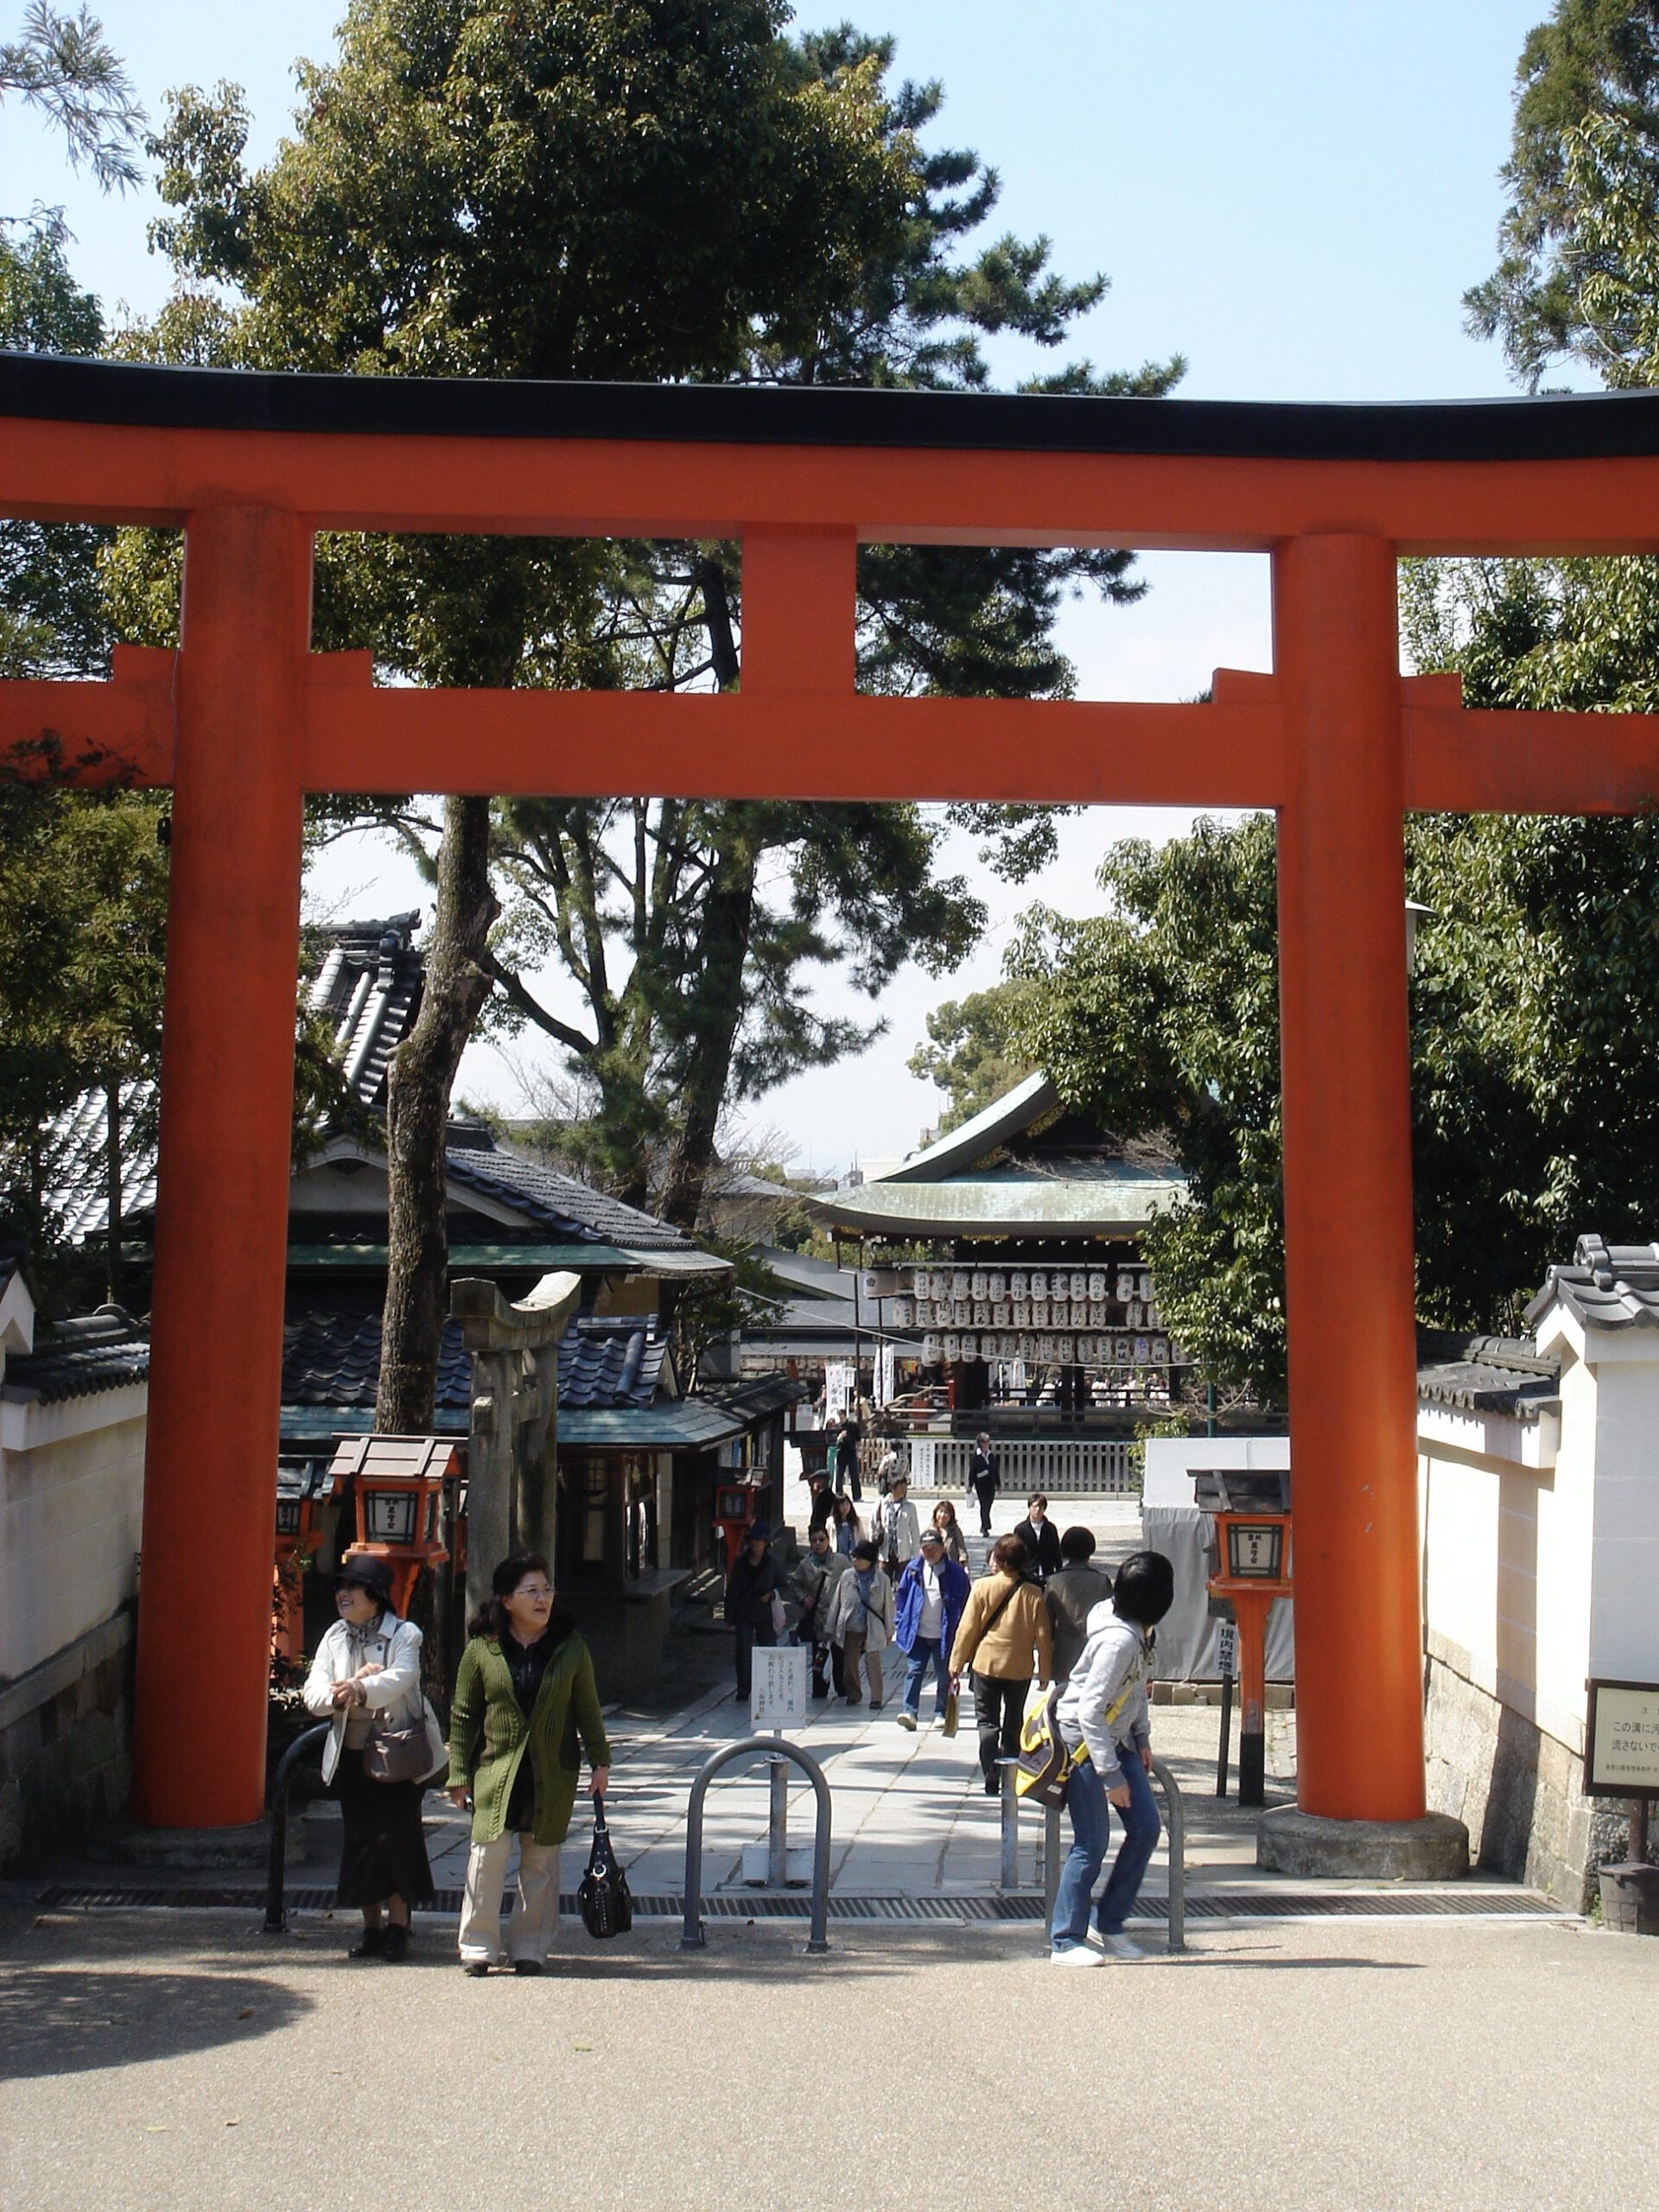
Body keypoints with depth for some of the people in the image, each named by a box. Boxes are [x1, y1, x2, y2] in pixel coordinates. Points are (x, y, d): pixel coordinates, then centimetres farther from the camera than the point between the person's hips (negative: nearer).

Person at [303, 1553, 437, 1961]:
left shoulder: (404, 1635, -6)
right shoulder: (334, 1637, 8)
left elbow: (401, 1677, -26)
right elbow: (312, 1695, -1)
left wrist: (361, 1689, -44)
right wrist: (340, 1693, -22)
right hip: (350, 1756, 5)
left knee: (395, 1836, -8)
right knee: (358, 1839, 7)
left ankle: (398, 1924, 4)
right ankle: (371, 1926, 18)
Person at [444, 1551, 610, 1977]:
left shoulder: (571, 1648, 1)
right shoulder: (481, 1649, -2)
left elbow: (588, 1710, 9)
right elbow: (463, 1714, 3)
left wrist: (600, 1762, 6)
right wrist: (459, 1773, 0)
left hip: (552, 1776, 1)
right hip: (496, 1770, -1)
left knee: (540, 1862, 7)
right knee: (488, 1855, -5)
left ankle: (530, 1946, 17)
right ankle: (478, 1946, 7)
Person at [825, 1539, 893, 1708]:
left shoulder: (882, 1580, -4)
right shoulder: (847, 1577, 1)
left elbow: (888, 1607, 4)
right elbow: (836, 1603, 9)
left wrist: (888, 1632, 5)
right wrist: (831, 1628, 10)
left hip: (872, 1629, -3)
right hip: (850, 1629, 3)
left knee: (873, 1663, -9)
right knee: (850, 1663, 9)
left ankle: (876, 1699, -2)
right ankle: (853, 1695, 26)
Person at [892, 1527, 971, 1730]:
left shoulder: (954, 1572, -4)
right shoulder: (913, 1569, 2)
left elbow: (965, 1600, 0)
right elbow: (901, 1595, 9)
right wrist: (900, 1622, 3)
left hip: (944, 1635, -1)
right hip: (917, 1634, 1)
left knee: (944, 1675, 10)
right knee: (914, 1671, -7)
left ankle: (941, 1714, 21)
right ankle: (909, 1712, -11)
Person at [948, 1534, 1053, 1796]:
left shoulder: (982, 1586, -10)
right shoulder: (1034, 1594, -6)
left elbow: (967, 1628, -6)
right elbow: (1043, 1637, -2)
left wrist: (956, 1663, 3)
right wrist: (1045, 1673, 8)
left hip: (986, 1663, -2)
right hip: (1020, 1668, 2)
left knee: (988, 1722, 7)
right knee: (1013, 1724, 17)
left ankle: (992, 1779, -6)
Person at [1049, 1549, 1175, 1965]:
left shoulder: (1140, 1632, -1)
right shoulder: (1118, 1640, -28)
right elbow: (1090, 1711, -28)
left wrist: (1142, 1737, 13)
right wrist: (1111, 1775, -24)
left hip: (1118, 1739, 9)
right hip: (1083, 1742, -9)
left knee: (1146, 1829, 7)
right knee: (1092, 1843, -5)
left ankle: (1110, 1924, 19)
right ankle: (1066, 1942, 5)